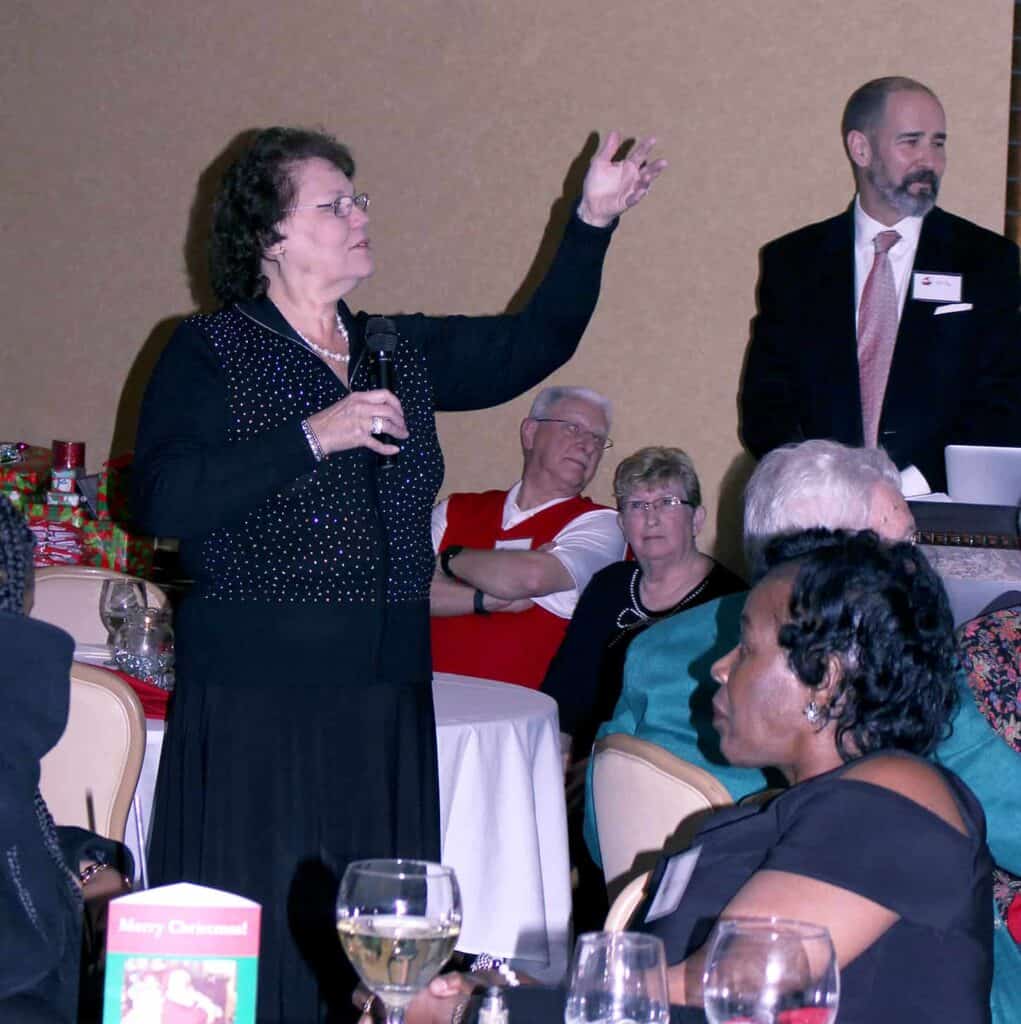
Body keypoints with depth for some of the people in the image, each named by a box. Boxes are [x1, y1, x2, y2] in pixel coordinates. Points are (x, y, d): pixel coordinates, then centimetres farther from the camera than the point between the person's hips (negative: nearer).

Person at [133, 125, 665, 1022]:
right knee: (250, 951, -3)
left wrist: (594, 219, 11)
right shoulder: (210, 355, -3)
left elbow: (534, 343, 19)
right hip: (253, 703, -5)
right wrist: (313, 437, -18)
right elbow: (165, 502, -15)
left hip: (386, 698, 6)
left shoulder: (402, 352, 15)